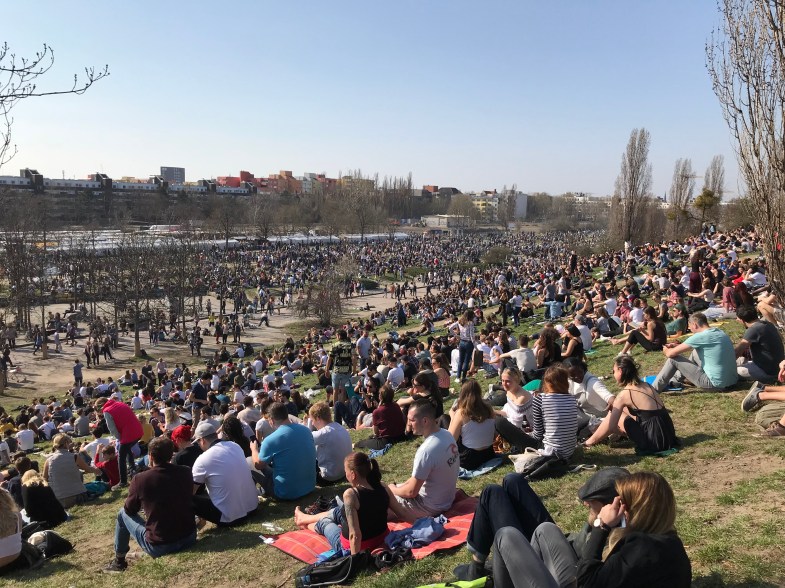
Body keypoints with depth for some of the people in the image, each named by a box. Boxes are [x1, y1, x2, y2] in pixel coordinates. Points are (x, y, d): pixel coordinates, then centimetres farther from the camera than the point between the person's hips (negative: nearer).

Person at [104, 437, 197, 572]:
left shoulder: (140, 479, -13)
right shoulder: (186, 472, -3)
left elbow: (130, 510, 5)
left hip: (159, 546, -3)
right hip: (190, 537, 3)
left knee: (123, 514, 18)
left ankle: (119, 561, 29)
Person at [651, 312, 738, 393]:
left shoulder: (699, 337, -18)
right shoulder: (719, 332, 6)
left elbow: (670, 354, -13)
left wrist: (666, 350, 10)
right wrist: (677, 345, 17)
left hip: (716, 384, -8)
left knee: (673, 359, -1)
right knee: (695, 352, 24)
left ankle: (654, 389, 9)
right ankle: (675, 379, 34)